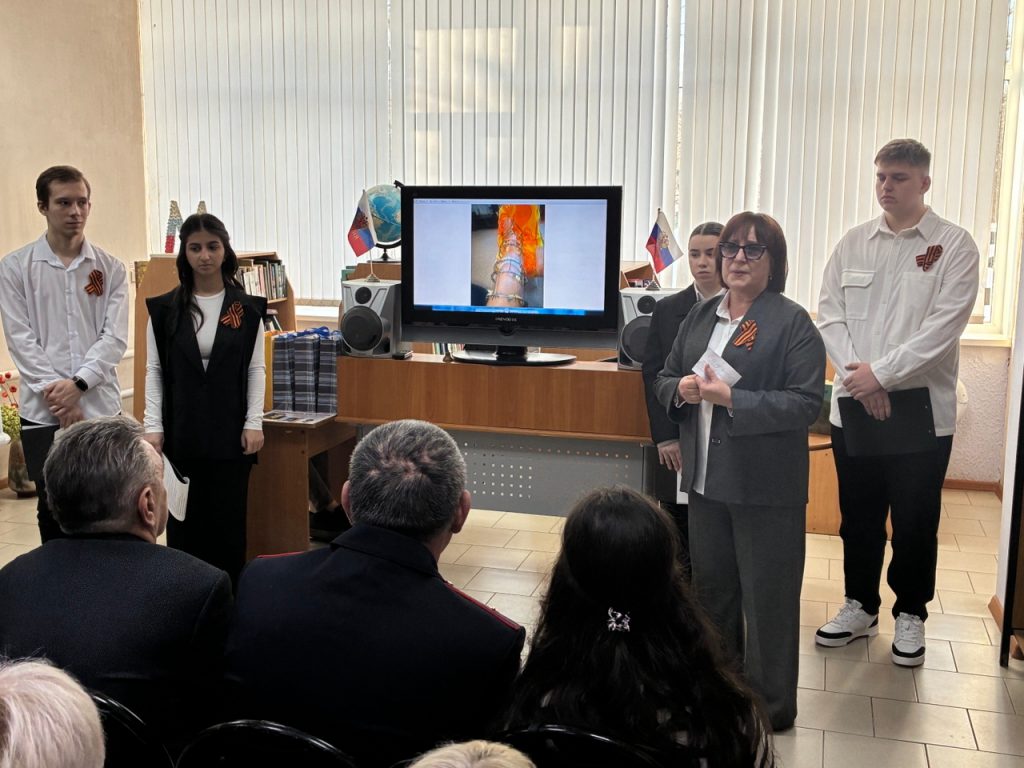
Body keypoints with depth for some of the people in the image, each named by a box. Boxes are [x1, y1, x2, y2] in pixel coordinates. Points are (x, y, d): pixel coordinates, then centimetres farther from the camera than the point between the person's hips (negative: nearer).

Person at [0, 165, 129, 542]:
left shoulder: (110, 268, 5)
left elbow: (115, 337, -2)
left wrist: (78, 384, -14)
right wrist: (54, 392, -12)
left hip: (101, 407, 1)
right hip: (43, 411, -1)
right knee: (53, 507, 6)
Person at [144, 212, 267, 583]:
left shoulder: (246, 309, 2)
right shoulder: (165, 309, 2)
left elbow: (256, 369, 3)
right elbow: (155, 371, 3)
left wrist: (254, 422, -5)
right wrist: (152, 425, -4)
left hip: (230, 434, 0)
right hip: (181, 434, 0)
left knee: (228, 521, 5)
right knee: (183, 521, 4)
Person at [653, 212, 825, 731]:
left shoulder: (792, 323, -10)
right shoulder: (700, 316, 10)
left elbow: (805, 403, -17)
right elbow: (663, 380, 14)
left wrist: (731, 398, -24)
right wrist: (681, 389, -10)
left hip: (766, 489, -6)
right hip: (707, 477, 6)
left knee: (767, 598, 4)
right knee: (711, 586, 19)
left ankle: (771, 704, 21)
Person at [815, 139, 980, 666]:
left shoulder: (954, 246, -4)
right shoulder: (853, 243, 6)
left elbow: (944, 326, -13)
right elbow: (830, 313, 1)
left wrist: (883, 372, -17)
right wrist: (856, 372, -13)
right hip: (854, 405, 3)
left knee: (915, 522, 7)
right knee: (858, 517, 13)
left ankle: (911, 613, 25)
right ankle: (860, 605, 30)